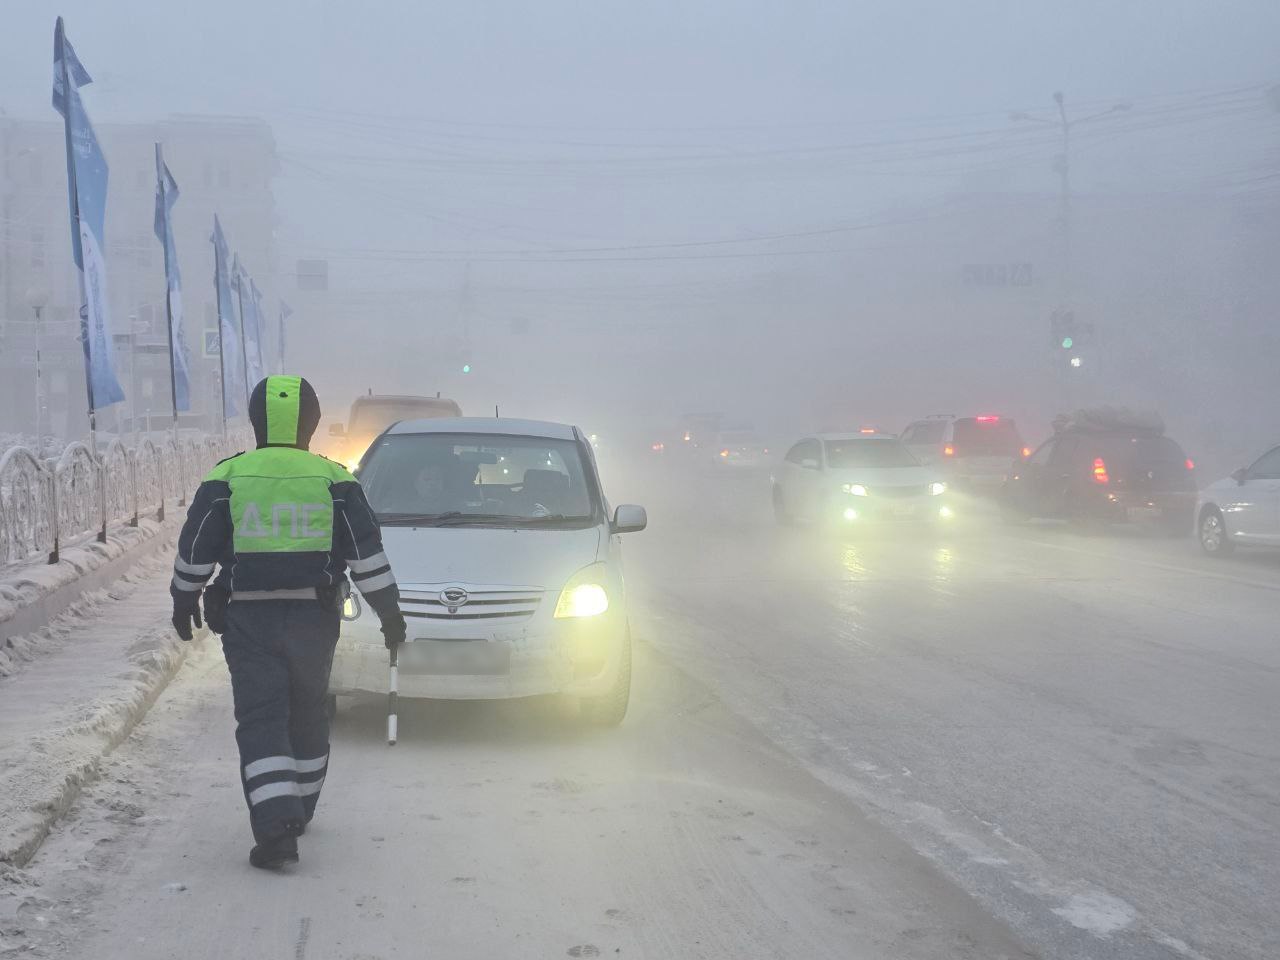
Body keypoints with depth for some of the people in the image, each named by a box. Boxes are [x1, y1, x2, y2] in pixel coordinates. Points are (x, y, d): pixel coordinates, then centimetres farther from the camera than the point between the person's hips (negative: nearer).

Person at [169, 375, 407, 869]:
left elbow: (195, 549, 3)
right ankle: (298, 811, 31)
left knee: (261, 722, -2)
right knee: (308, 717, 18)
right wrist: (389, 610, 8)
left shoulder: (226, 479, -1)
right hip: (314, 619, 1)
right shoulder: (334, 481, 0)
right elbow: (367, 553, -1)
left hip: (248, 620, -1)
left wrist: (184, 601, 19)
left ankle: (275, 827, -16)